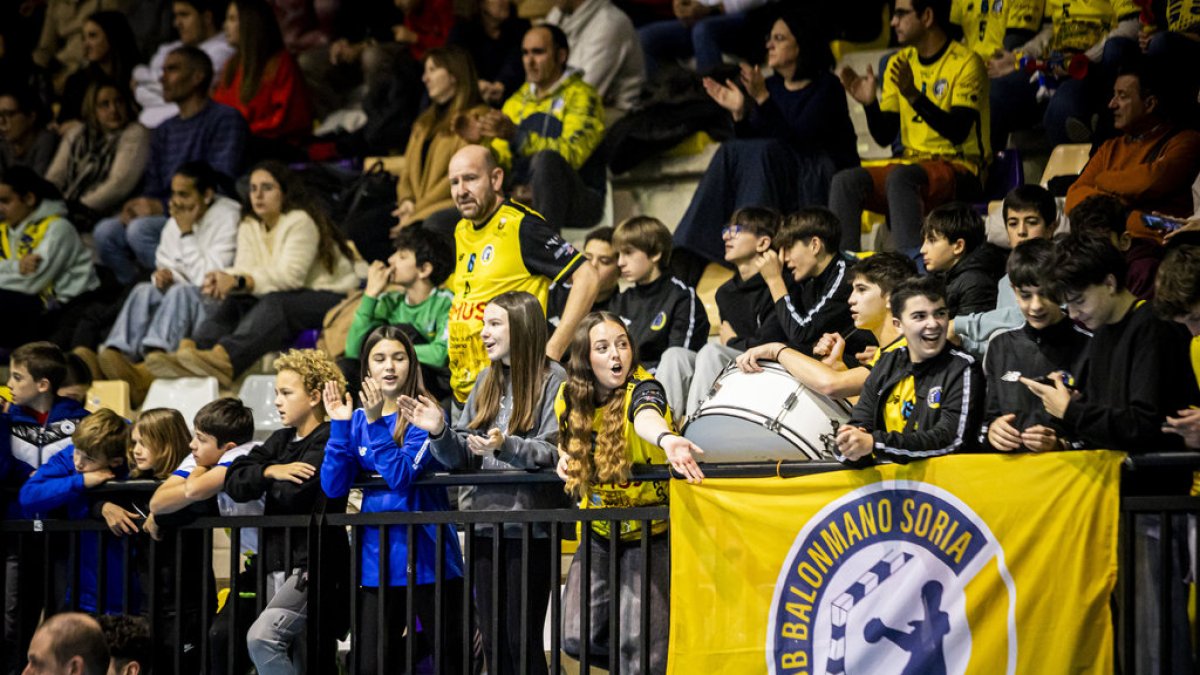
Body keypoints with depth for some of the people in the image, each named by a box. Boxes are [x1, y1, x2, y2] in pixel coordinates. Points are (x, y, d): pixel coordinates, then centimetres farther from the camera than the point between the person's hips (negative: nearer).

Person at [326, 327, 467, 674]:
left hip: (426, 554, -4)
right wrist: (339, 426, -10)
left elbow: (402, 477, -19)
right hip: (378, 557, 4)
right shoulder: (357, 420, 7)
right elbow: (333, 487, -1)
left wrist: (376, 423, -24)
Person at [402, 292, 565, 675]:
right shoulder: (486, 382, 15)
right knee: (493, 639, 8)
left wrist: (506, 446, -27)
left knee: (522, 639, -3)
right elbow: (462, 457, 13)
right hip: (486, 521, 6)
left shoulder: (552, 381, -5)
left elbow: (554, 452, -14)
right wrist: (439, 432, -6)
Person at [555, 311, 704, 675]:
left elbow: (645, 416, -46)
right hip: (598, 533, 5)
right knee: (577, 638, 1)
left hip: (648, 532, -5)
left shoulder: (642, 389, -20)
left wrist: (666, 439, -70)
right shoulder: (570, 398, -4)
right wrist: (565, 456, -6)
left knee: (639, 643, -13)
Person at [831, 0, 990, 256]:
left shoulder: (966, 63, -7)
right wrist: (870, 103, -9)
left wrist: (913, 95, -28)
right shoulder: (899, 63, 13)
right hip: (912, 164, 7)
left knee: (899, 177, -36)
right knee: (845, 181, -18)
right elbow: (884, 136, 10)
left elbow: (958, 131, -20)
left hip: (958, 169, -6)